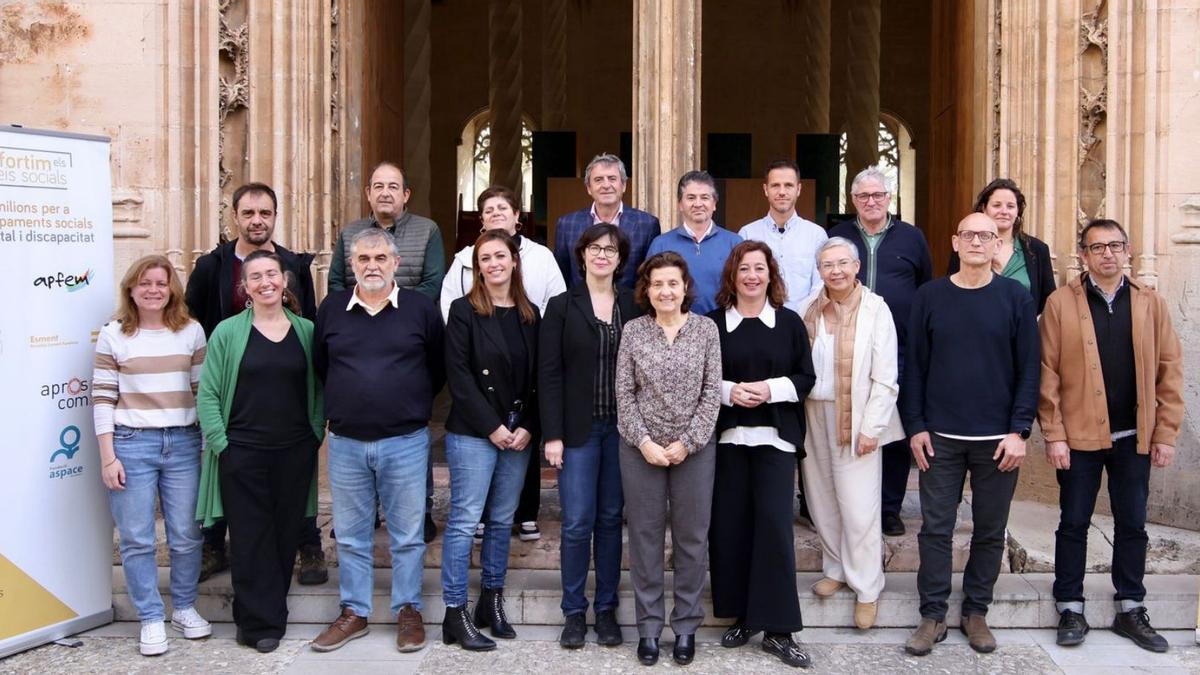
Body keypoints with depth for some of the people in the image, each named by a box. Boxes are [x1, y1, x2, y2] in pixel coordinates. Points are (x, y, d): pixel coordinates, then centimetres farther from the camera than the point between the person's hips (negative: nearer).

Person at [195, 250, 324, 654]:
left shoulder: (306, 331, 6)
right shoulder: (228, 332, 0)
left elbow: (318, 389, 11)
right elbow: (208, 393, -1)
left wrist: (315, 433, 1)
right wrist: (220, 443, -8)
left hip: (295, 453, 2)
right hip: (243, 454, -2)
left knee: (286, 535, 8)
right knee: (250, 538, 1)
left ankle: (271, 613, 24)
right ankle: (261, 622, 12)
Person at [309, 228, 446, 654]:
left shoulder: (421, 308, -1)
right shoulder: (331, 309, 5)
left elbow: (438, 367, 7)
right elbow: (319, 367, 15)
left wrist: (414, 406, 7)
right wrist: (345, 404, 12)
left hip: (406, 442, -2)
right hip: (345, 443, 2)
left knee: (407, 535, 8)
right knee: (351, 536, 12)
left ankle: (408, 612, 22)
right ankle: (353, 613, 26)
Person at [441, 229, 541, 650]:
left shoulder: (529, 314, 11)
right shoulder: (464, 310, -3)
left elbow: (537, 377, 9)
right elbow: (458, 375, -9)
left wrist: (528, 428, -3)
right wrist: (493, 428, -12)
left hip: (519, 433, 5)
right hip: (473, 433, -5)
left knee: (502, 520, 10)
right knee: (465, 520, -3)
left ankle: (492, 601, 21)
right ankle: (456, 614, 4)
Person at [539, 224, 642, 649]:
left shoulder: (634, 307, 6)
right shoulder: (561, 306, 2)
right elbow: (549, 373, -3)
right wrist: (553, 434, -10)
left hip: (622, 429, 2)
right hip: (578, 429, -1)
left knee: (611, 519, 8)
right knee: (577, 523, -1)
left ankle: (606, 610, 20)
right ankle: (574, 612, 13)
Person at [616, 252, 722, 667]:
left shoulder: (706, 330, 1)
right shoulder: (633, 331, 1)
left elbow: (712, 393, -2)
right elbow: (624, 394, -1)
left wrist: (687, 442, -10)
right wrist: (645, 442, -10)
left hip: (694, 448, 0)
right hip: (641, 449, 0)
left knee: (692, 537, 7)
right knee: (645, 535, 6)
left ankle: (686, 626, 21)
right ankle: (648, 627, 18)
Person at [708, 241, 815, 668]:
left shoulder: (790, 322, 6)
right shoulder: (714, 322, 6)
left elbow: (805, 377, 5)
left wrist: (771, 388, -11)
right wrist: (728, 391, -11)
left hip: (775, 435, -1)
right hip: (727, 434, 1)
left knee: (774, 524, -6)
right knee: (730, 524, 2)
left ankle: (777, 629, 1)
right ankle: (742, 616, 17)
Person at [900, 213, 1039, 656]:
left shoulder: (1016, 298, 0)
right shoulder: (929, 296, 2)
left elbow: (1029, 368, -1)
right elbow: (914, 365, 3)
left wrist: (1019, 430, -7)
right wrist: (915, 426, -2)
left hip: (998, 438, 0)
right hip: (940, 437, 0)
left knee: (990, 531, 9)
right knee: (935, 528, 4)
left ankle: (976, 612, 24)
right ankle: (933, 615, 14)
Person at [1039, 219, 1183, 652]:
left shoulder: (1150, 304, 5)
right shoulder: (1061, 303, -3)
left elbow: (1170, 371, 4)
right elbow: (1047, 374, -5)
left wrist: (1166, 434, -1)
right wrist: (1053, 435, -10)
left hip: (1134, 437, 3)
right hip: (1080, 435, -2)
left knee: (1132, 525, 12)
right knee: (1074, 523, 7)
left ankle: (1130, 610, 25)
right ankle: (1070, 610, 19)